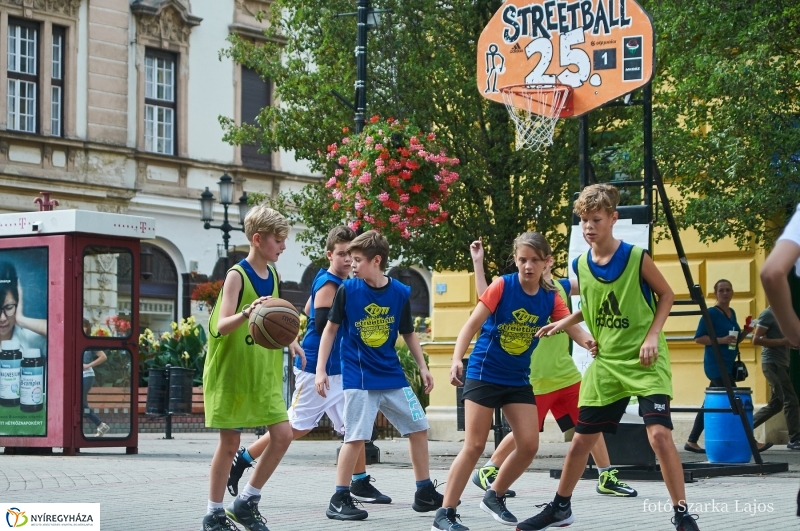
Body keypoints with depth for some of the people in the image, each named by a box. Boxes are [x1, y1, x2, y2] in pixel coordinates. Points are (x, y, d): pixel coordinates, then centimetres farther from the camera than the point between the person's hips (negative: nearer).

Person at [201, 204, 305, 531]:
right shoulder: (237, 275, -13)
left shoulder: (272, 276, 7)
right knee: (230, 443, -1)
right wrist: (248, 312, -41)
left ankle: (246, 502, 13)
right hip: (232, 372, -6)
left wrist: (288, 340, 12)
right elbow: (221, 326, -23)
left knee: (283, 435, -1)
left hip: (264, 373, 6)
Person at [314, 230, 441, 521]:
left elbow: (408, 334, 11)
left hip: (393, 376, 4)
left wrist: (423, 367, 6)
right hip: (358, 377, -4)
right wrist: (321, 369, -5)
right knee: (356, 437, -10)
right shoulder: (347, 290, -7)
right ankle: (339, 500, 0)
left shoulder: (400, 293, -1)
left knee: (418, 428, 7)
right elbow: (331, 329, 0)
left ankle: (425, 493, 19)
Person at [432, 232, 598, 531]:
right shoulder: (502, 286, -13)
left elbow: (573, 328, -14)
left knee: (529, 446, -1)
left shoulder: (550, 298, -2)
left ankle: (494, 497, 21)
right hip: (483, 374, -5)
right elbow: (472, 325, -16)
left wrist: (590, 342, -37)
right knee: (474, 446, -8)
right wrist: (457, 359, -29)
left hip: (518, 380, 5)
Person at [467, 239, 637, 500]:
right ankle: (486, 472, 18)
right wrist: (478, 263, -28)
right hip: (534, 379, -5)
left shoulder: (561, 287, 5)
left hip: (566, 374, 5)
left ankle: (607, 478, 14)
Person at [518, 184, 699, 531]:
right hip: (606, 363, 5)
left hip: (644, 362, -5)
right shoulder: (581, 265, 2)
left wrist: (653, 335, -13)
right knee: (581, 440, 10)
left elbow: (666, 295, -2)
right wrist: (564, 323, 7)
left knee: (659, 434, -19)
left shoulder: (636, 257, -13)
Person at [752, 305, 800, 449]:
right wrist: (781, 341, -19)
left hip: (781, 364, 10)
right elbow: (756, 340, -16)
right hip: (773, 363, -10)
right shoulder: (767, 314, -10)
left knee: (775, 404, 12)